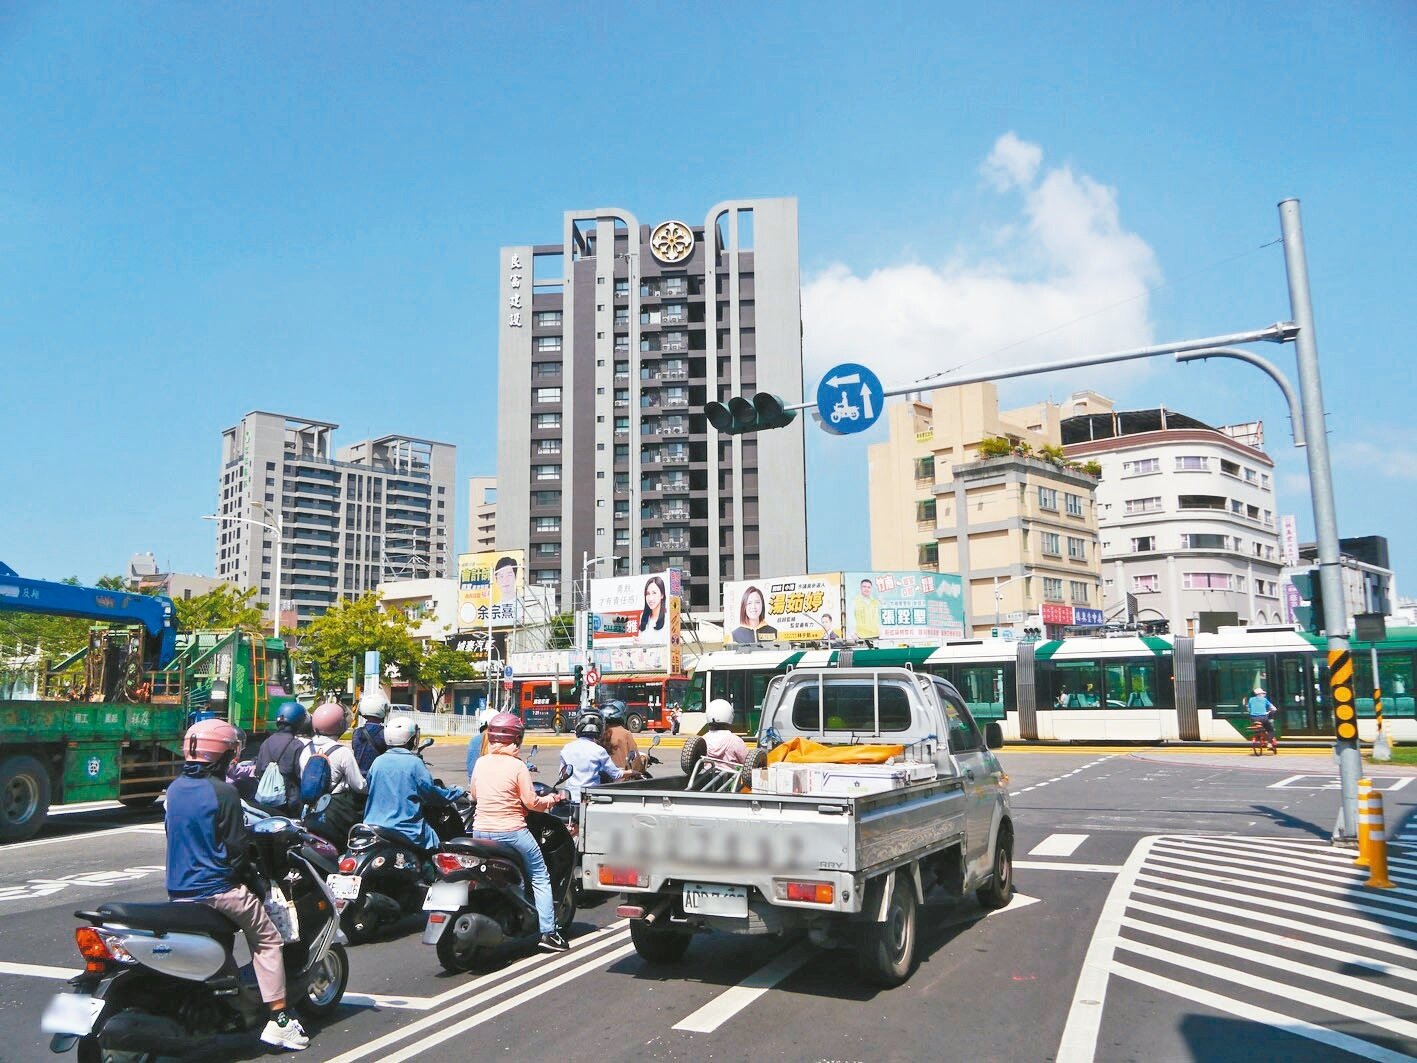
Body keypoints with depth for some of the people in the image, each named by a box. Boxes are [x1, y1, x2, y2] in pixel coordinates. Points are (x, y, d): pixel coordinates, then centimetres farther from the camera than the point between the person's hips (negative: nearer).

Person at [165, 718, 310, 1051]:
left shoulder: (174, 788, 6)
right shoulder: (223, 792, -15)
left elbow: (172, 833, 16)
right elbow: (235, 846, -11)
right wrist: (235, 876, 6)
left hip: (177, 889, 7)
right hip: (217, 888, -7)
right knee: (267, 939, 3)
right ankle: (279, 1020, -1)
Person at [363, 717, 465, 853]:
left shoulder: (378, 761, 3)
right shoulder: (414, 763, -11)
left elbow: (369, 788, 15)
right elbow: (431, 791, -7)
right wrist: (459, 792, 7)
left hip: (373, 826, 5)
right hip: (407, 831, -5)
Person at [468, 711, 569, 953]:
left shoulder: (481, 762, 3)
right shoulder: (517, 766, -12)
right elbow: (531, 802, -11)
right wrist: (551, 799, 6)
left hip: (480, 831, 5)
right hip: (511, 831, -5)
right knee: (540, 878, 6)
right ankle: (547, 932, 1)